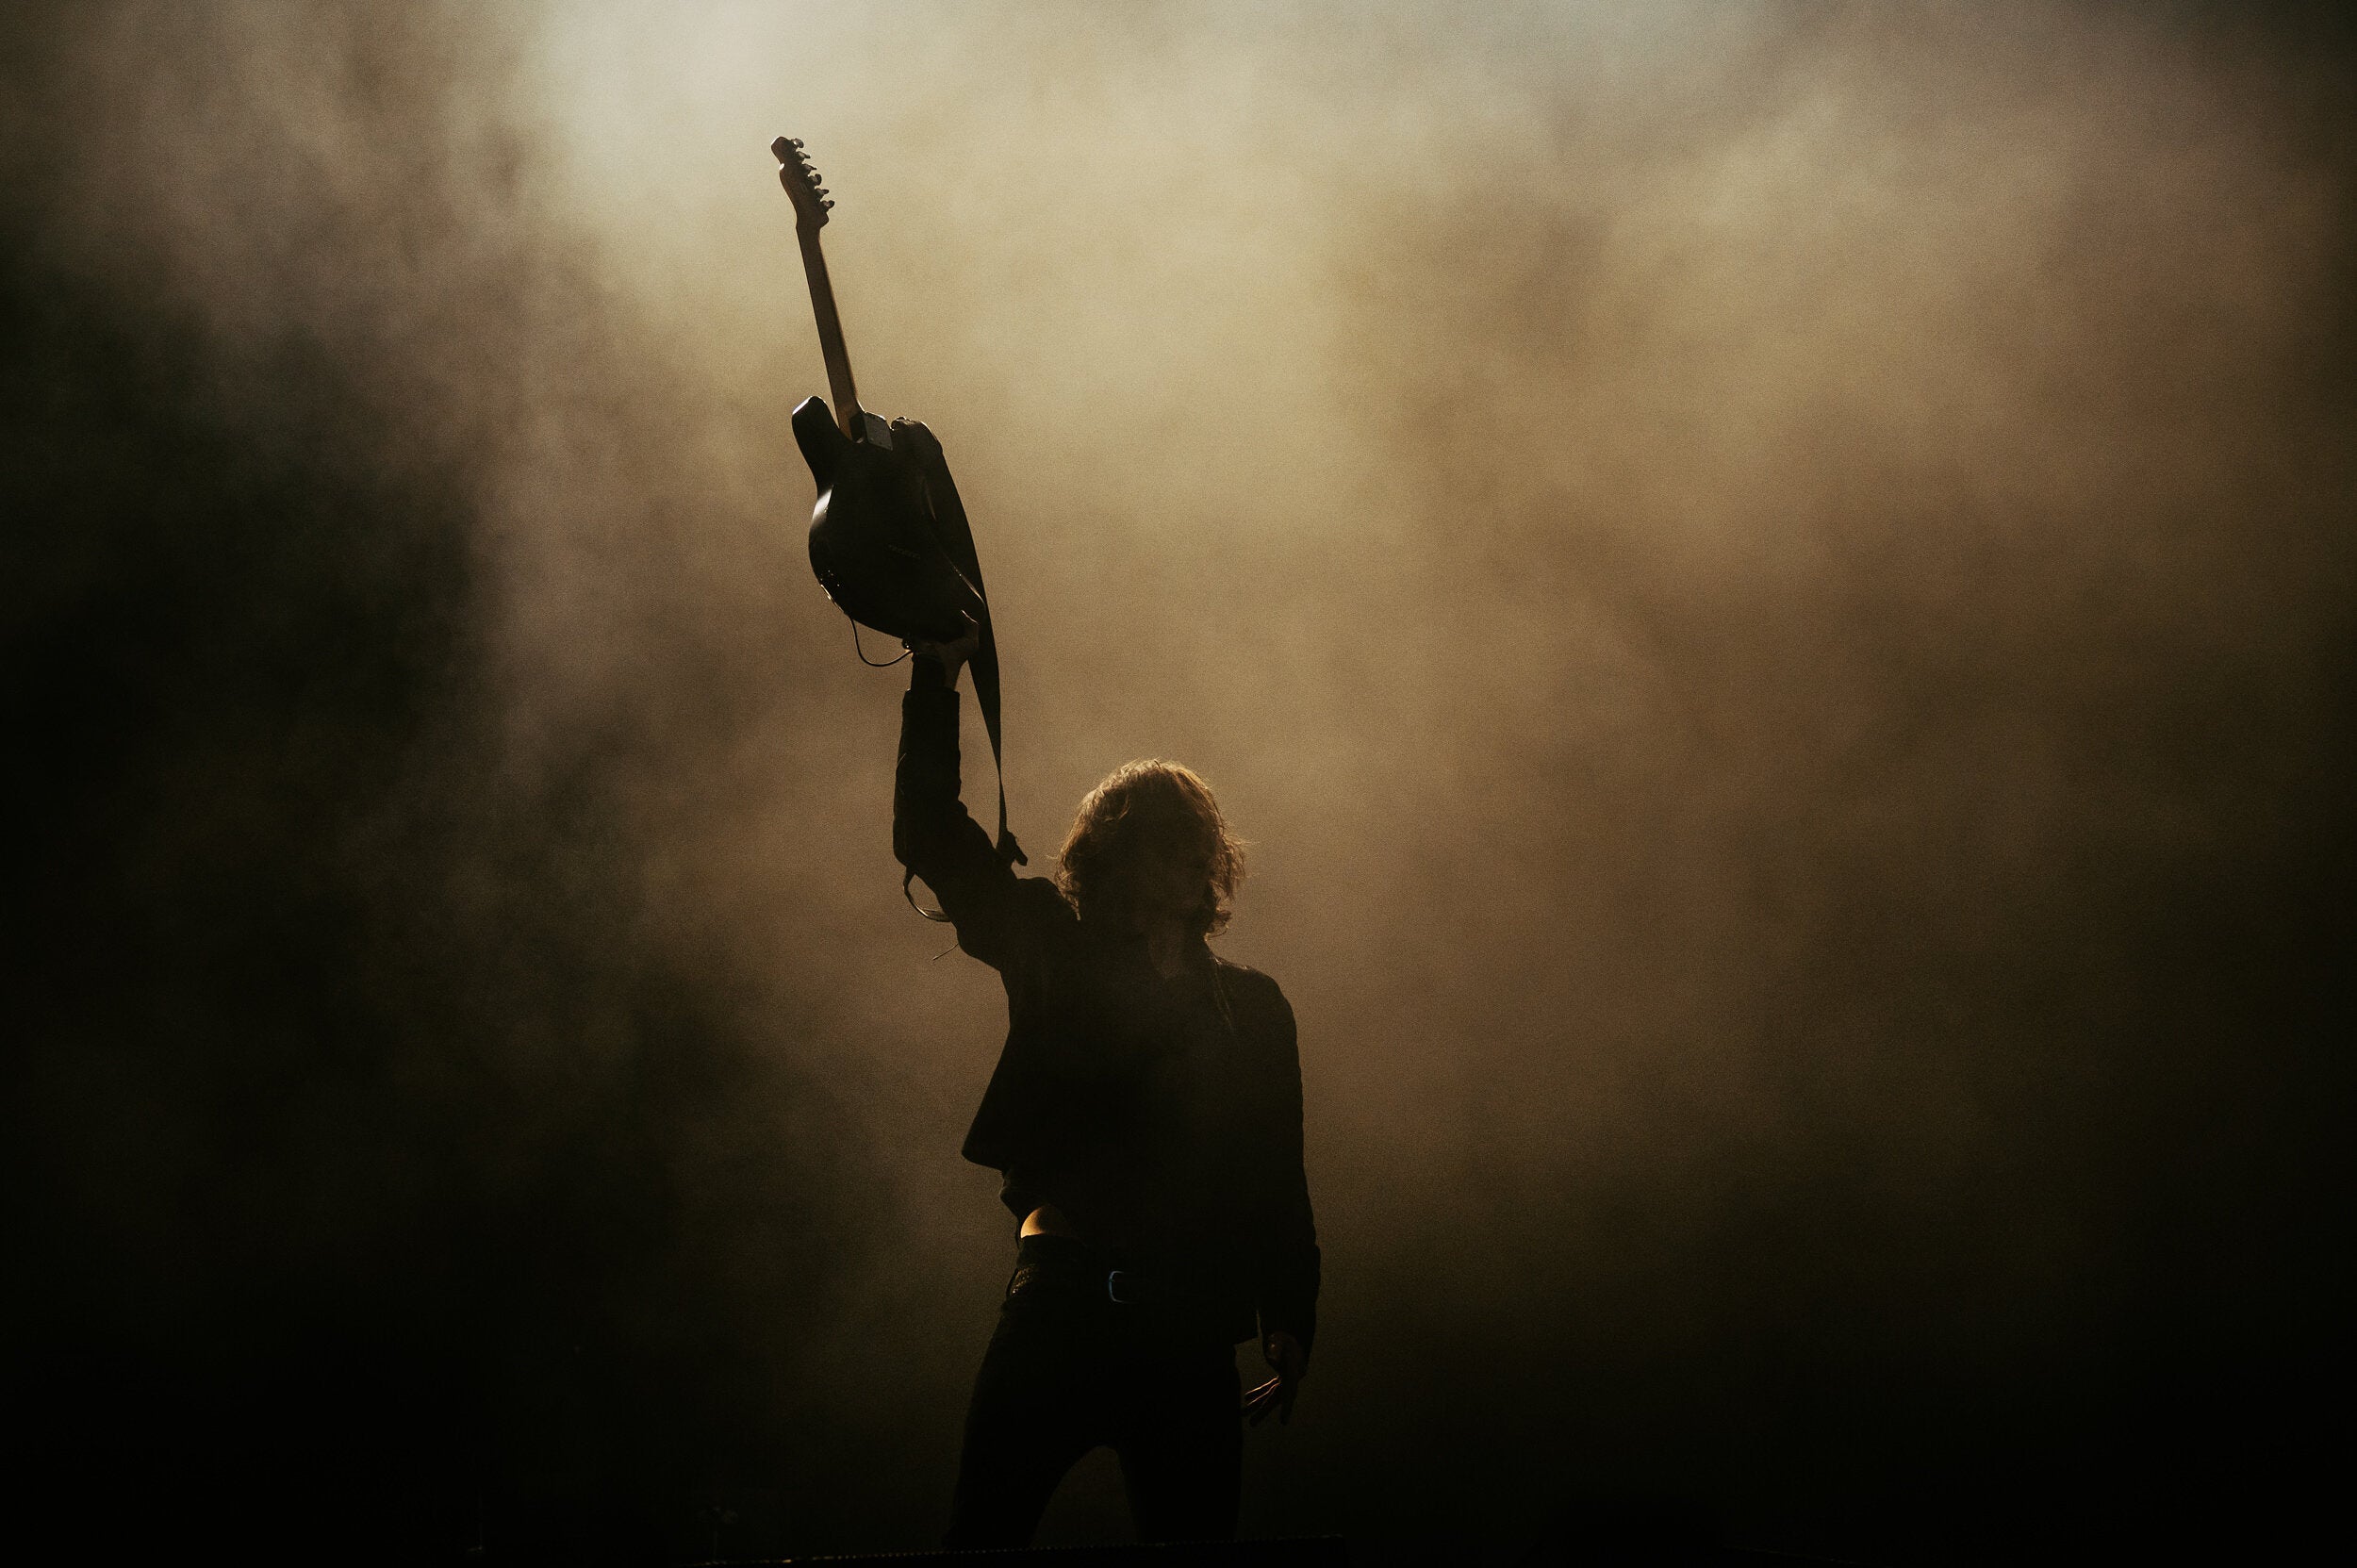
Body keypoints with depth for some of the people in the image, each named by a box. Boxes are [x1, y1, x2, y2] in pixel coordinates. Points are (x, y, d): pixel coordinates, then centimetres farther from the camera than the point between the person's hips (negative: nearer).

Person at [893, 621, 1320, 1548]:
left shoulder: (1251, 1008, 18)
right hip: (1062, 1297, -2)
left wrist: (1288, 1322, 4)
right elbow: (932, 839, 5)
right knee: (982, 1538, -11)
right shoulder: (1060, 960, 13)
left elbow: (1278, 1180, 15)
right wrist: (936, 682, -3)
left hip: (1190, 1330, 2)